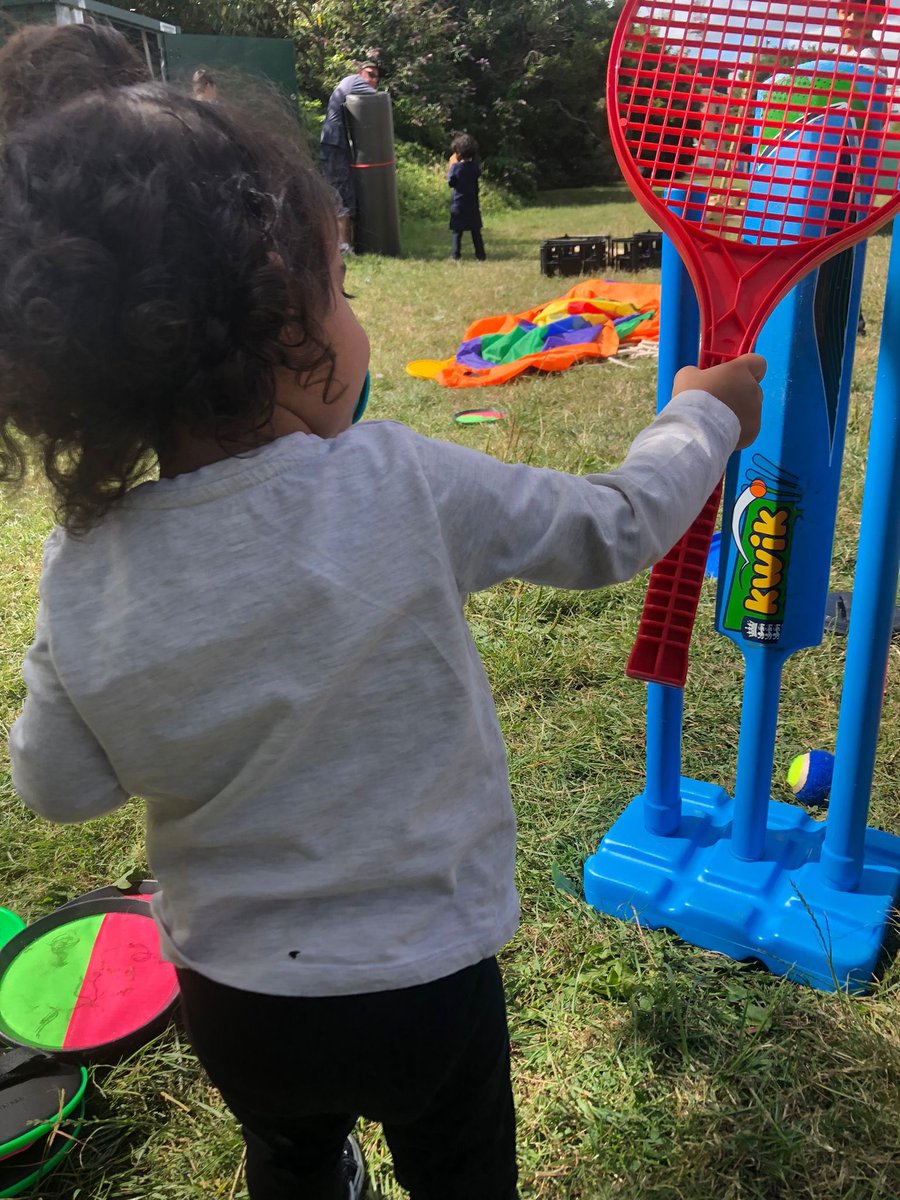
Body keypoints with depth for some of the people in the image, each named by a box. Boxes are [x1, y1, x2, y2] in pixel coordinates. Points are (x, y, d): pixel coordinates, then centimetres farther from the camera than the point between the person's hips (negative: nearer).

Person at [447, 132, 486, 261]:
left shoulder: (456, 167, -15)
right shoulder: (475, 166, -5)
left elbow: (450, 182, -5)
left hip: (458, 203, -3)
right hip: (472, 203, 3)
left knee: (457, 231, 4)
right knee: (476, 231, 8)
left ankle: (456, 255, 2)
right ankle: (480, 255, 8)